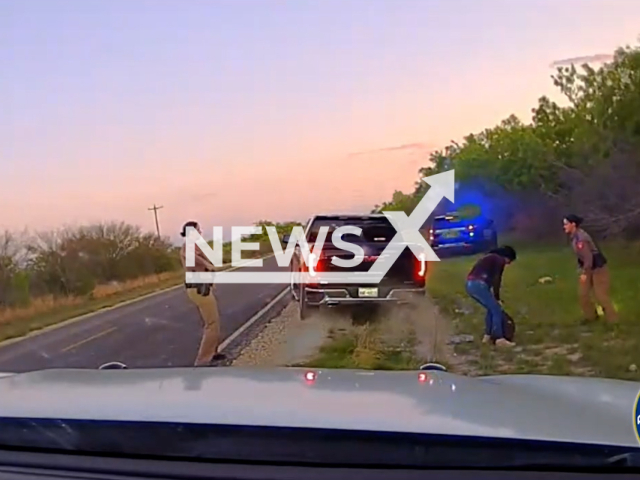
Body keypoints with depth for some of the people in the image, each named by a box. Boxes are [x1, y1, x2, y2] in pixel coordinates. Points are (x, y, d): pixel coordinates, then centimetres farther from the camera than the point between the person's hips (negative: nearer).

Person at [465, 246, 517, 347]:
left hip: (471, 284, 9)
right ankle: (499, 339, 1)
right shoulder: (500, 260, 0)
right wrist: (497, 298, 4)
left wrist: (495, 298, 25)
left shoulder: (491, 258, 28)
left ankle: (487, 336, 25)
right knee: (496, 310, -1)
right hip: (479, 284, -9)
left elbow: (491, 279, 27)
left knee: (492, 308, 21)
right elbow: (496, 280, -5)